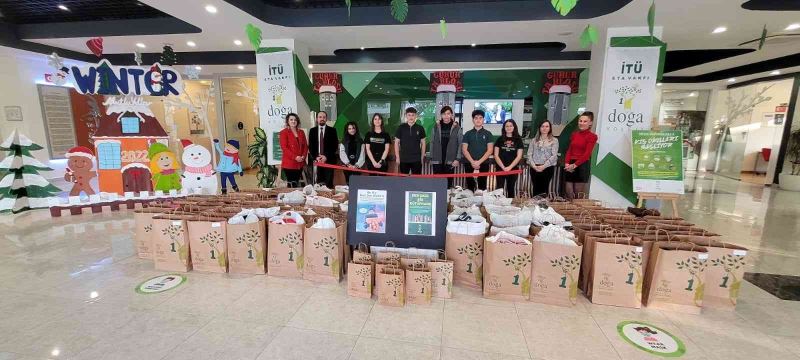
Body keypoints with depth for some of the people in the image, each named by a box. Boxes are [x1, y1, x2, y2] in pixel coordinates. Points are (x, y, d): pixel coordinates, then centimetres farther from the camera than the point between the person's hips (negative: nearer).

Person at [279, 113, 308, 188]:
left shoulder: (301, 132, 14)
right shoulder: (284, 132, -3)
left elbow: (305, 145, 12)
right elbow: (284, 147, -10)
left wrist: (303, 156, -5)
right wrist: (295, 157, -17)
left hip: (300, 163, 5)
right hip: (289, 163, -5)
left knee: (297, 183, 11)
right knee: (291, 184, -4)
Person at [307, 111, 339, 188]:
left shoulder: (332, 130, 5)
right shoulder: (312, 130, 11)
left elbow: (335, 146, -1)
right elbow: (310, 146, 8)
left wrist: (326, 156, -11)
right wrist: (315, 157, -7)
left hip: (329, 160, -1)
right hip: (316, 160, 2)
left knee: (329, 183, -5)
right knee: (317, 183, -2)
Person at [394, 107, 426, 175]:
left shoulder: (420, 128, 2)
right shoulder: (401, 128, 1)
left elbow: (423, 143, 8)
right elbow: (396, 143, 4)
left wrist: (422, 157, 4)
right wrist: (397, 157, -1)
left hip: (417, 160, 0)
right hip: (403, 160, 0)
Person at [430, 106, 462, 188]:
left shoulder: (457, 128, 1)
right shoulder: (436, 126, 6)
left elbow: (460, 144, 0)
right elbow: (432, 142, 8)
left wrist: (458, 159, -8)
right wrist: (431, 157, 3)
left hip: (450, 160, -1)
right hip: (437, 159, 1)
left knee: (448, 181, 4)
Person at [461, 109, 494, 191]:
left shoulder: (488, 134, 7)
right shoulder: (467, 134, 9)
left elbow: (490, 150, -1)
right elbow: (464, 150, 2)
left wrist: (479, 162, -11)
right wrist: (472, 162, -11)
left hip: (483, 164, -1)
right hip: (469, 164, 1)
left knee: (482, 186, 1)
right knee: (470, 187, 3)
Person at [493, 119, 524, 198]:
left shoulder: (518, 140, 3)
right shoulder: (500, 139, 4)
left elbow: (519, 156, -2)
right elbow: (496, 155, -1)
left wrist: (510, 167, -13)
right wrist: (503, 167, -12)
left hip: (513, 169, 0)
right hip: (500, 168, 0)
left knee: (511, 189, 10)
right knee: (500, 188, 0)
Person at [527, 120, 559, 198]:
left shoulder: (554, 140, 5)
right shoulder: (534, 140, 12)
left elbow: (554, 156, -6)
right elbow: (529, 154, 4)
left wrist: (544, 166, -15)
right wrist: (533, 165, -11)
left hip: (547, 168, -2)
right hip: (534, 168, 2)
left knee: (544, 189, 2)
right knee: (536, 188, 5)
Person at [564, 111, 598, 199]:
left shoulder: (592, 136, -3)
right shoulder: (574, 134, 15)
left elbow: (587, 154, -11)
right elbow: (569, 150, 11)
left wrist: (574, 165, -17)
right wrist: (567, 163, -5)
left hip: (582, 166, -5)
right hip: (570, 166, 5)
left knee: (579, 195, 0)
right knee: (569, 194, 4)